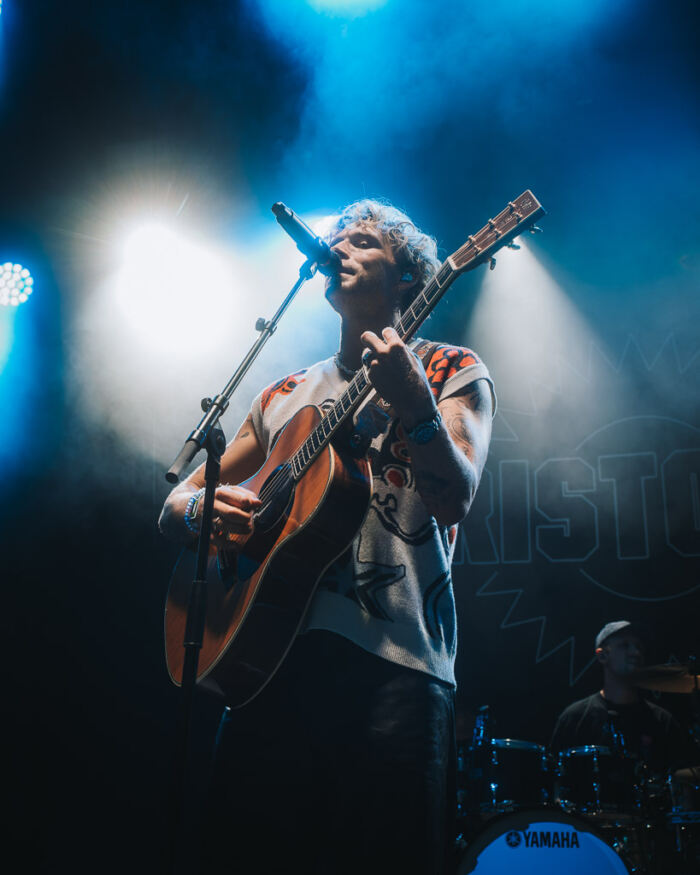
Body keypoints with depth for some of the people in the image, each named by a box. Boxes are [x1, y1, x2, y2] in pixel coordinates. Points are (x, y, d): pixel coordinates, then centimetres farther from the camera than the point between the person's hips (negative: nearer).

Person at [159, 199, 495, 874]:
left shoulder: (450, 372, 10)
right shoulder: (285, 397, 22)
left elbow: (455, 497, -9)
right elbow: (176, 505, 23)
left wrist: (413, 405, -27)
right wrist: (199, 509, -2)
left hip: (393, 660, -4)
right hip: (268, 655, 4)